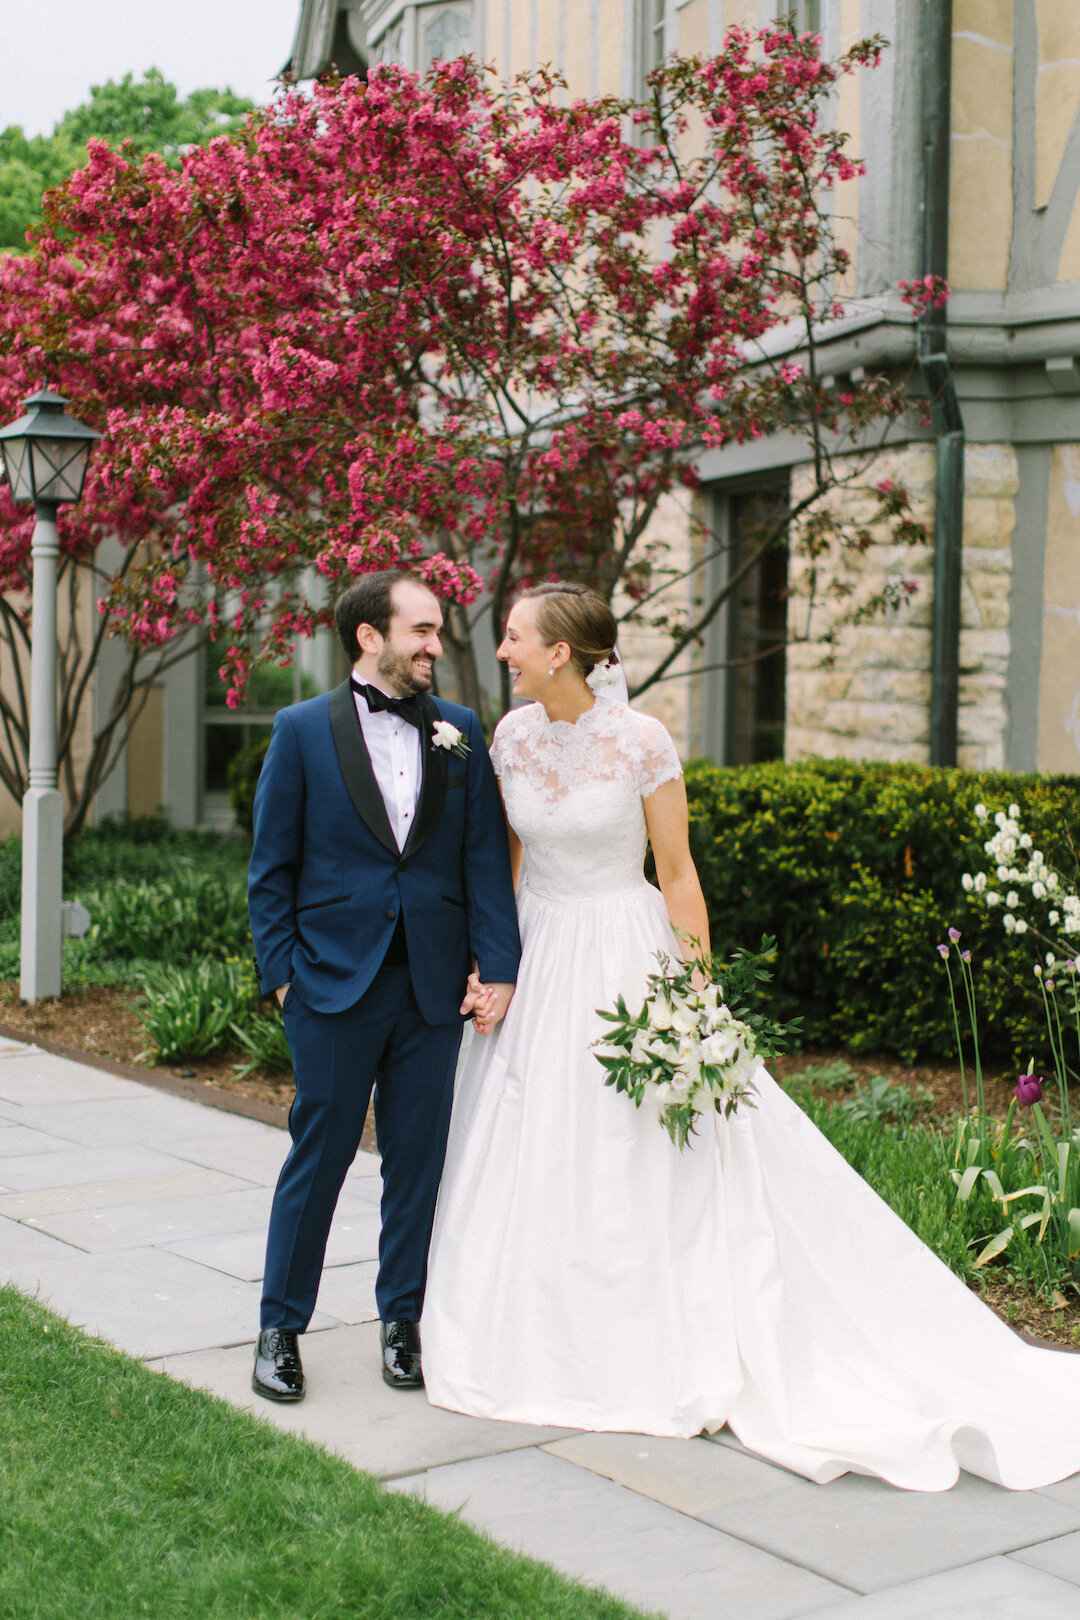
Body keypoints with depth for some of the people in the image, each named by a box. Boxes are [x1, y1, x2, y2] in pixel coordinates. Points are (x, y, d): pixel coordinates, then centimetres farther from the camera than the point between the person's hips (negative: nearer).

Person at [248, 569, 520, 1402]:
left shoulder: (460, 732, 7)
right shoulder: (303, 729, 0)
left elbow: (487, 857, 4)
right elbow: (272, 865, 1)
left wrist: (497, 965, -3)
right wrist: (281, 971, -5)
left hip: (435, 985, 3)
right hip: (334, 982, -2)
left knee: (420, 1159, 9)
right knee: (318, 1156, 5)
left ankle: (403, 1319, 24)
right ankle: (281, 1327, 19)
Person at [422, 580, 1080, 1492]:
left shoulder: (641, 742, -14)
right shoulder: (512, 736, 0)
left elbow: (677, 873, -9)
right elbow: (507, 857, 10)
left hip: (623, 960, -5)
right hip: (537, 960, 5)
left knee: (647, 1162, 0)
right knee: (532, 1154, 10)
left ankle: (674, 1349, 14)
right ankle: (545, 1342, 27)